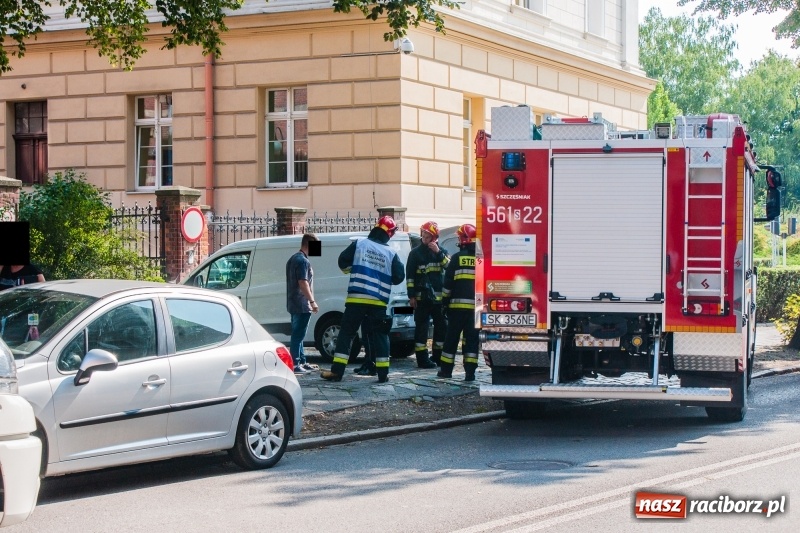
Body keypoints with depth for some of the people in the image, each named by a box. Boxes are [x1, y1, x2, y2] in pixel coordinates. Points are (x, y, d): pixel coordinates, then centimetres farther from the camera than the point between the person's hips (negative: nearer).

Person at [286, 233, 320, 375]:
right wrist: (312, 301, -22)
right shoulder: (303, 261, -16)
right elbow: (303, 283, -23)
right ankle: (295, 365, -8)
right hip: (302, 305, -10)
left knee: (298, 334, 16)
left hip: (293, 304, 10)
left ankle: (302, 362, 24)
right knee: (298, 335, -8)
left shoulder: (293, 259, 16)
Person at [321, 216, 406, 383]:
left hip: (356, 299, -1)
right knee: (379, 335, 8)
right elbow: (399, 277, 5)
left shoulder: (359, 244, 1)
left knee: (346, 332, 4)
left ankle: (337, 371, -1)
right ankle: (383, 373, 4)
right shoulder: (391, 254, 4)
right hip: (378, 302, 1)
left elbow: (343, 262, 2)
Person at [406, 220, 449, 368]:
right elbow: (410, 275, 0)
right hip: (422, 296, -4)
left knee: (441, 326, 6)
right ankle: (422, 359, -4)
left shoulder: (441, 251, 12)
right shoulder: (416, 252, 2)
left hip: (438, 296, 4)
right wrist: (411, 295, -6)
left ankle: (438, 357, 16)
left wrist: (438, 252, -15)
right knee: (421, 327, -5)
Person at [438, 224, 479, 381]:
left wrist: (445, 302, 5)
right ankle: (470, 371, 0)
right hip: (477, 307, 2)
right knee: (472, 338, 5)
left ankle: (446, 369, 13)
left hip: (458, 305, -2)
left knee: (452, 337, 7)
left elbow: (448, 282, -3)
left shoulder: (458, 258, -3)